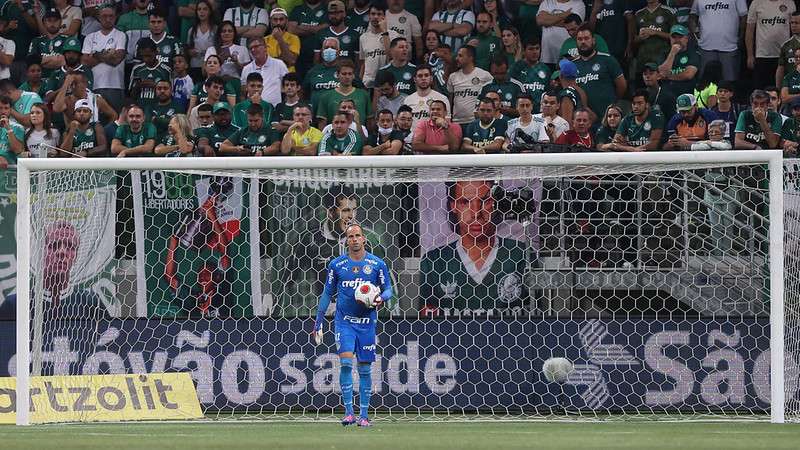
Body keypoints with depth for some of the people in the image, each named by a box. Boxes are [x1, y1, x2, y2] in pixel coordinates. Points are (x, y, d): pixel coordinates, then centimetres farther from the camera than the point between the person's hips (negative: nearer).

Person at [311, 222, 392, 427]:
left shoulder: (377, 264, 0)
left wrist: (381, 298, -17)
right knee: (346, 362, -15)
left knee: (365, 368, 4)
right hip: (344, 320, 0)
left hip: (367, 322, 0)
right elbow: (327, 293, 10)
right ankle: (348, 412, -10)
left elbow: (388, 289, 7)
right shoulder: (336, 264, 2)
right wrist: (318, 321, 8)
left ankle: (363, 415, 11)